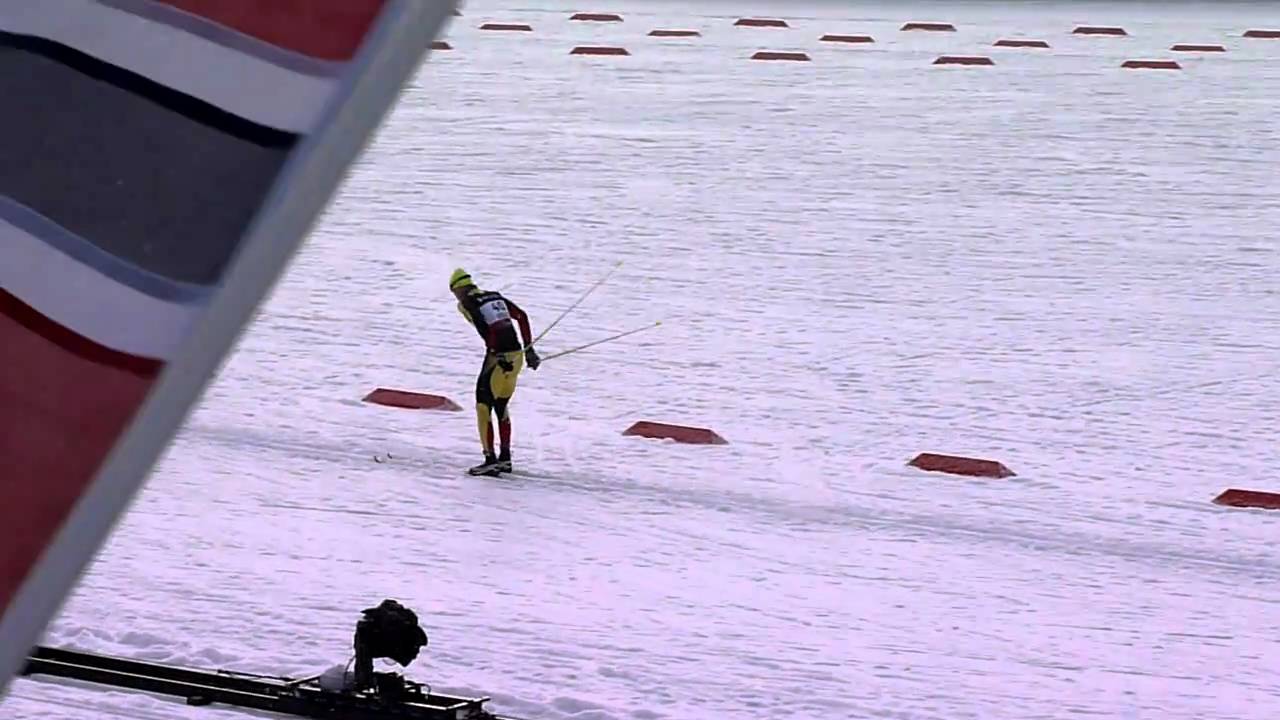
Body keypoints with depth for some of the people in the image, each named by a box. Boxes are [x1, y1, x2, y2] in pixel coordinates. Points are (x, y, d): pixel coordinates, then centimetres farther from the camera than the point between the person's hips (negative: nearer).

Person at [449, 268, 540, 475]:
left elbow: (486, 327, -16)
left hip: (498, 357, -7)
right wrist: (529, 349, 17)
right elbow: (521, 316, 16)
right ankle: (505, 458, 23)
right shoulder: (495, 296, 18)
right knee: (502, 407, 21)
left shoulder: (465, 304, -1)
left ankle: (490, 459, -5)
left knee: (484, 407, 2)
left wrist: (497, 354, -21)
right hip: (517, 355, 7)